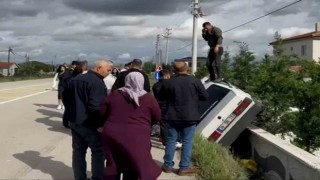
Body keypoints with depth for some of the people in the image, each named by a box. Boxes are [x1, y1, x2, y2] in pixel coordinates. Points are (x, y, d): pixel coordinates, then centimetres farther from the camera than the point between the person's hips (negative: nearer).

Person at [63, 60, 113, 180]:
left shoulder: (75, 80, 12)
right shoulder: (97, 82, -18)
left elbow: (66, 97, 19)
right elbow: (96, 106, -26)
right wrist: (102, 122, -16)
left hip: (74, 120, 8)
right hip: (89, 123, -8)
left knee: (78, 150, 14)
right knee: (98, 150, 5)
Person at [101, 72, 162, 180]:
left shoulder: (114, 95, 7)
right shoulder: (148, 98, 1)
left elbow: (102, 113, 12)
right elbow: (157, 118, 8)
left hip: (112, 134, 3)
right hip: (135, 138, -2)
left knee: (112, 166, 15)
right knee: (132, 169, 8)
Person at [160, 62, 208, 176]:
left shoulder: (168, 83, -3)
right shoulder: (195, 81, -7)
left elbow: (161, 97, 9)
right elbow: (205, 96, -3)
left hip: (172, 116, 2)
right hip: (189, 116, -1)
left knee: (171, 140, 10)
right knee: (187, 142, 4)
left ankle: (168, 166, 18)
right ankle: (184, 168, 6)